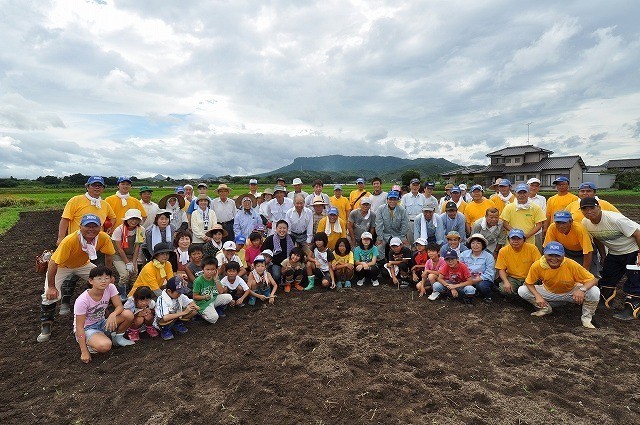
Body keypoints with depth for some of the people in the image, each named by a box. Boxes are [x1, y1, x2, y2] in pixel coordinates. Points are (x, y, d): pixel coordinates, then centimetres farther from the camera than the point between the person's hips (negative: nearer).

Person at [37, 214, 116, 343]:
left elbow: (109, 256, -10)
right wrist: (51, 287, -25)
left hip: (83, 264, 4)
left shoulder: (104, 238, -28)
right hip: (62, 266, -4)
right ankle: (45, 327, 3)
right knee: (51, 295, -19)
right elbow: (53, 263, -32)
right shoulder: (69, 241, -40)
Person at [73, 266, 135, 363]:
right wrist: (84, 352, -21)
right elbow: (79, 327, -21)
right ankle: (90, 345, 0)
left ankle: (117, 337, 4)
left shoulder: (110, 288, -14)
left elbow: (119, 306, -11)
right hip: (87, 329, -5)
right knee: (105, 346, -35)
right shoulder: (82, 301, -25)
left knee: (128, 315, -22)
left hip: (102, 324, 5)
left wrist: (113, 315, -36)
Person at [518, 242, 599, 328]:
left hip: (571, 293, -1)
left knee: (595, 292, -29)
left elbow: (593, 280, -24)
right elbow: (529, 283, -13)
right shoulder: (537, 266, -26)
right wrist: (537, 296, -30)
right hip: (549, 292, 1)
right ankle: (546, 308, 11)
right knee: (522, 291, -18)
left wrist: (582, 289, -45)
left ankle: (586, 317, 1)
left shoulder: (572, 265, -29)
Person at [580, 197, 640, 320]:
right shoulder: (585, 223, -10)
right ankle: (604, 303, 22)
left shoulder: (615, 219, -30)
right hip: (614, 253, 6)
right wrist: (603, 257, 12)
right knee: (607, 278, 7)